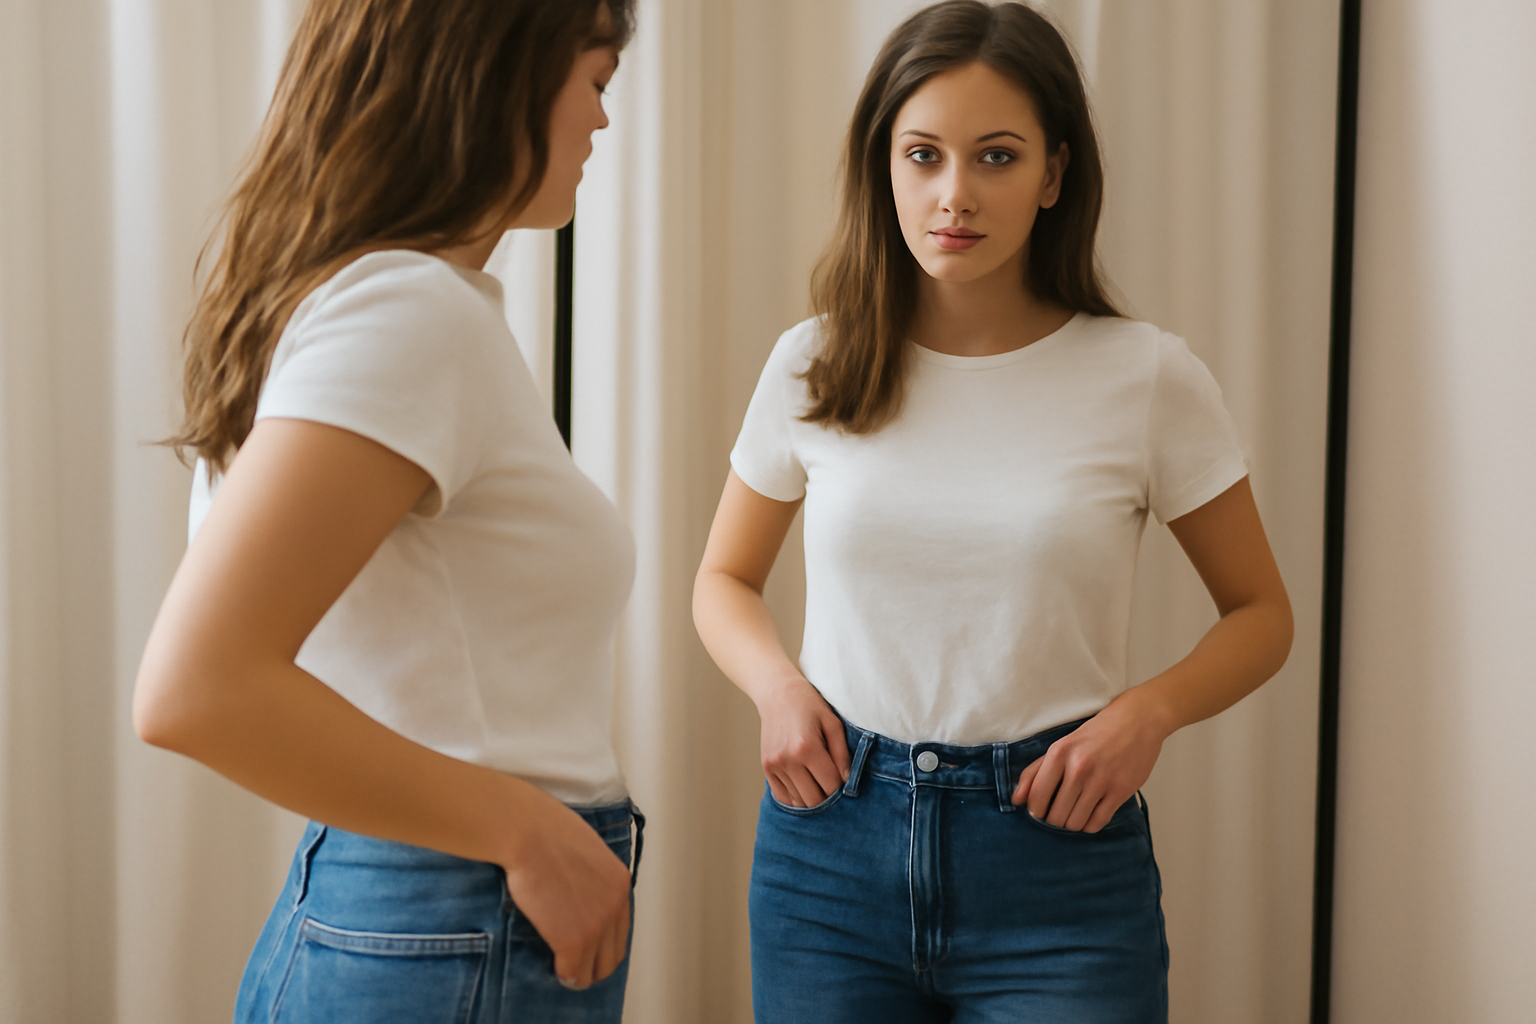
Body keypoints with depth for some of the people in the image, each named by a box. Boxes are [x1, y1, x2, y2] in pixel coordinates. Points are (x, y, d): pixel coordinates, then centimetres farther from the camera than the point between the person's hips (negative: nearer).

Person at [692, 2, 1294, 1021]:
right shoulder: (811, 366, 1)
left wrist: (1150, 709, -13)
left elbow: (1261, 614, 7)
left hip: (1059, 854, -1)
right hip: (833, 835, 2)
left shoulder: (1149, 378, -5)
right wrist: (777, 687, -6)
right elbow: (725, 579, 15)